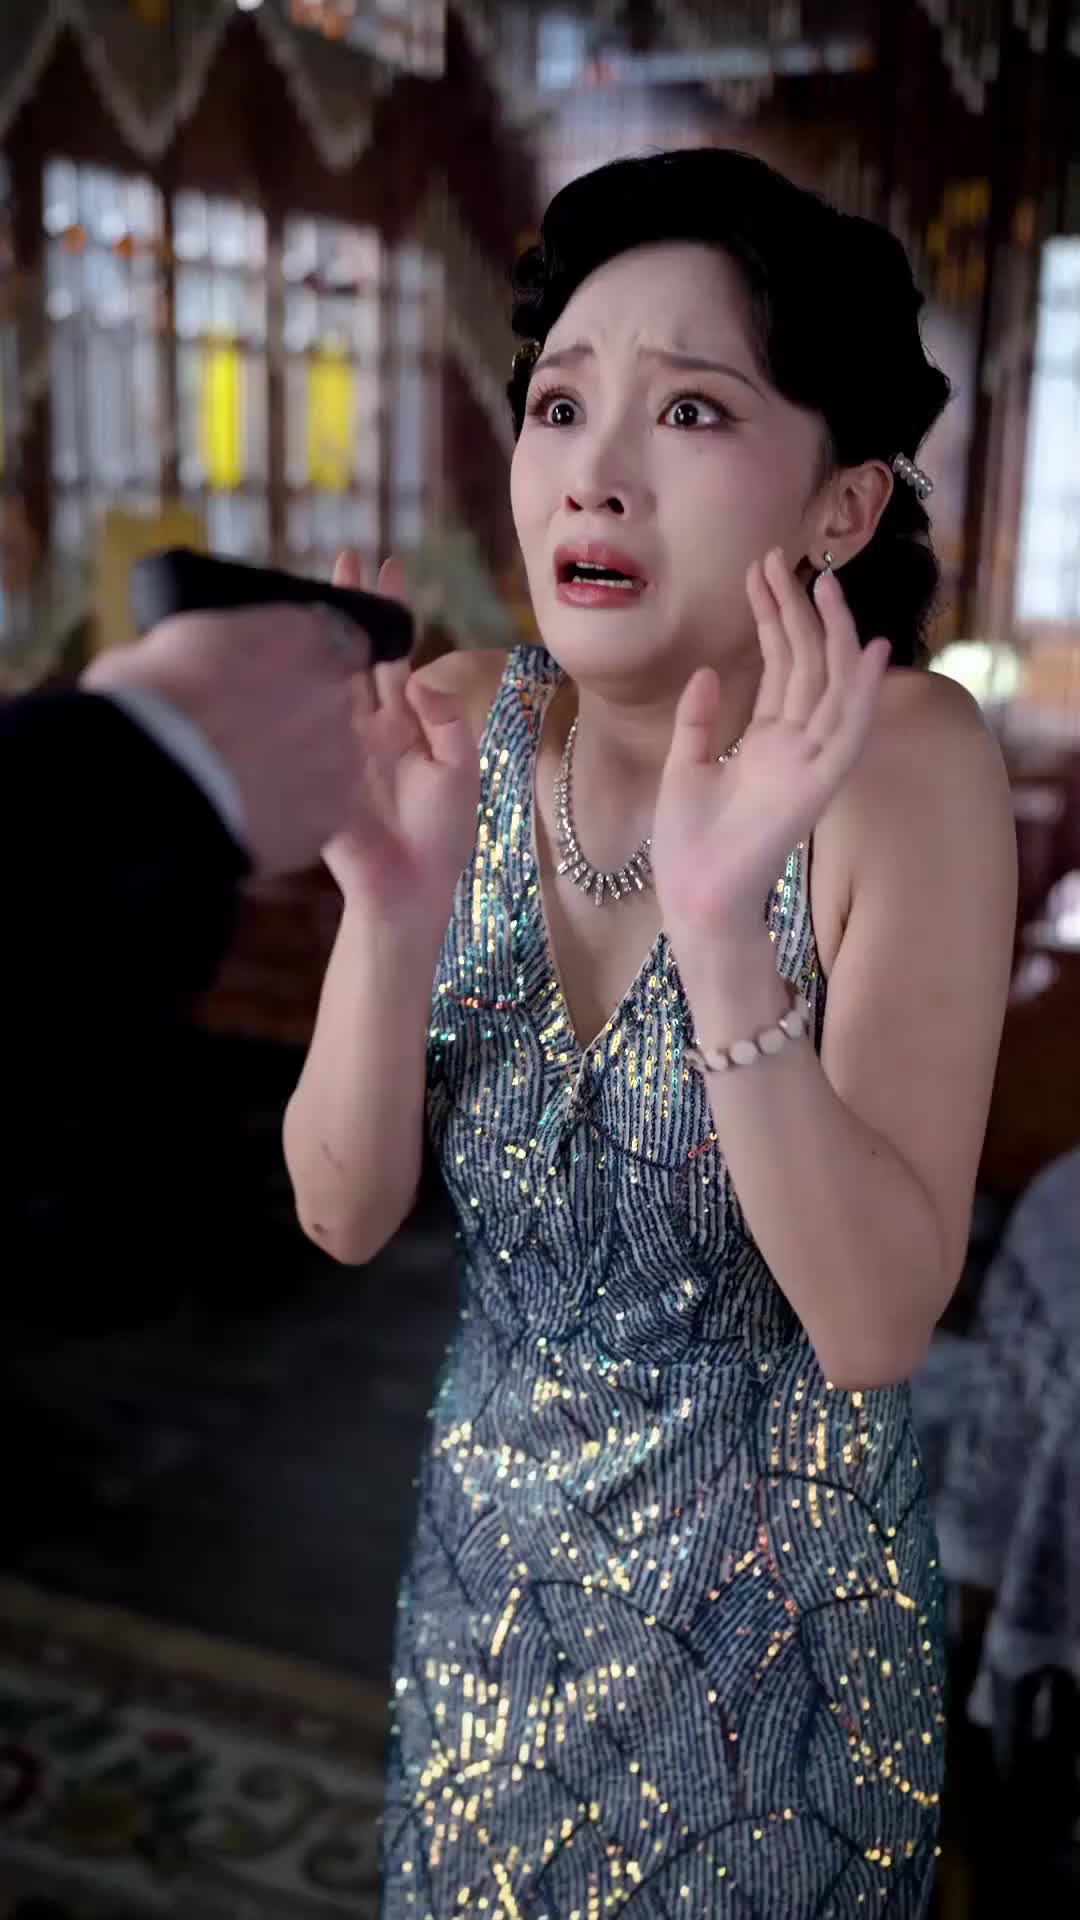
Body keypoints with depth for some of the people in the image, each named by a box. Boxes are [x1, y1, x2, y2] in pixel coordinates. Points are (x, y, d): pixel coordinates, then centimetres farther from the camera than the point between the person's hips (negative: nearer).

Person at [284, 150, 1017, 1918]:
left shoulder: (903, 763, -22)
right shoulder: (463, 736, -12)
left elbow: (879, 1324, -25)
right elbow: (346, 1214, -12)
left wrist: (724, 933, -38)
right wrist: (393, 902, -28)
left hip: (775, 1600, -3)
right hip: (484, 1552, 4)